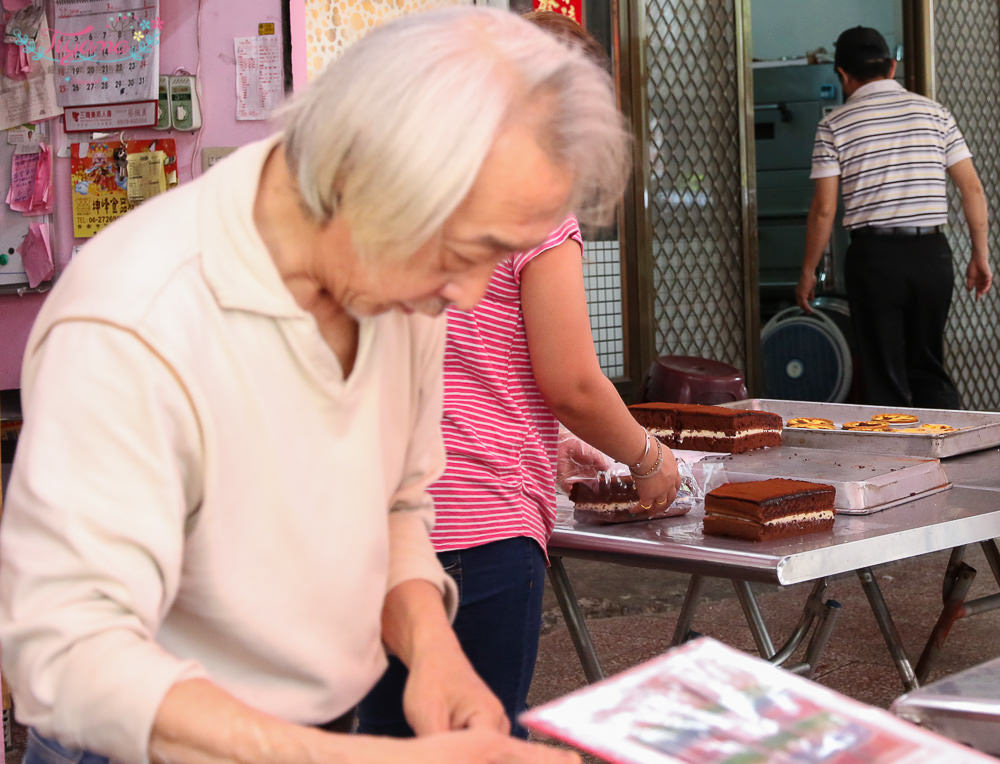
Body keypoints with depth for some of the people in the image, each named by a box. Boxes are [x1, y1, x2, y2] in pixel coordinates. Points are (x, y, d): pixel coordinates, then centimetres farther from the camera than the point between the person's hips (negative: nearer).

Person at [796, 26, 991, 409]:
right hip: (932, 252, 3)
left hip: (874, 256, -3)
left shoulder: (834, 125, -1)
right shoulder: (934, 112, 7)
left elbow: (824, 209, -4)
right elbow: (972, 188, 3)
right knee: (930, 367, 15)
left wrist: (808, 272, 6)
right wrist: (980, 255, 11)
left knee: (885, 377, 5)